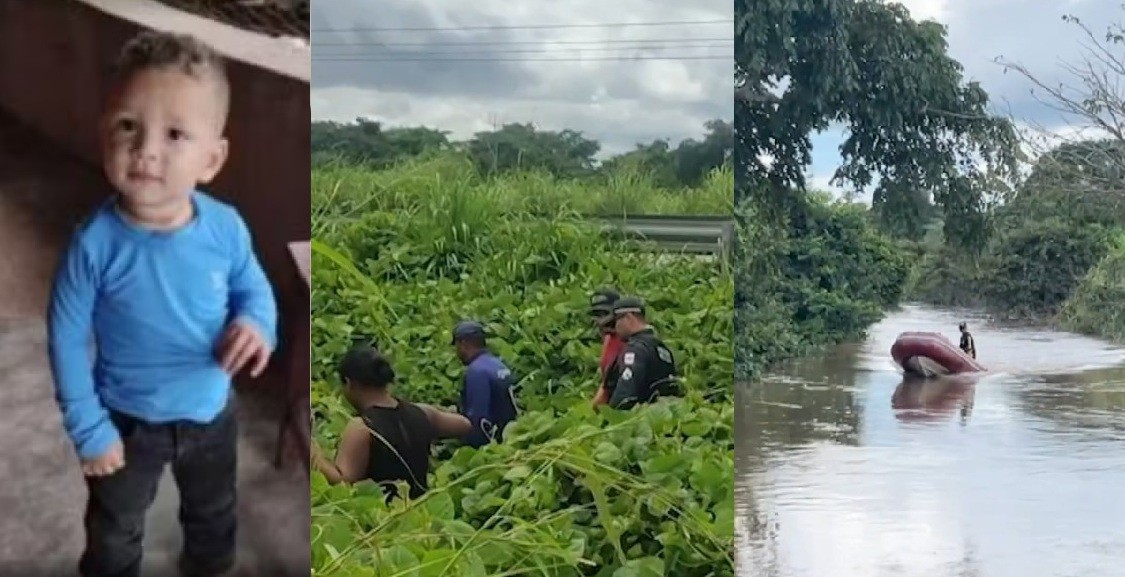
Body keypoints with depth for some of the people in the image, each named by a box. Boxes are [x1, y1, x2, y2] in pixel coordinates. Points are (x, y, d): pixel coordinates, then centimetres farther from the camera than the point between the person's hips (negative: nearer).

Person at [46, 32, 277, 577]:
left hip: (212, 413, 3)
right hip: (129, 421, -2)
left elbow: (254, 287, -3)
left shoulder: (225, 228, -22)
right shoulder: (95, 243, -28)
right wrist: (88, 428, -12)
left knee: (215, 516, 31)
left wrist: (258, 324, -25)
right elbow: (67, 338, -16)